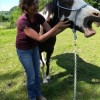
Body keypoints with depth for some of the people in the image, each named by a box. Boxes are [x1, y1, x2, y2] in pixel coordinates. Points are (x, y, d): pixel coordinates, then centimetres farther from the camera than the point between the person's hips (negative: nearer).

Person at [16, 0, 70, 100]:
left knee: (37, 74, 17)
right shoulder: (22, 21, -32)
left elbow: (51, 32, -10)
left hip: (34, 48, 6)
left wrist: (64, 26, -26)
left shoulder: (38, 17, -13)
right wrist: (57, 26, -37)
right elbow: (40, 38, -35)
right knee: (31, 77, 5)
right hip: (23, 51, -6)